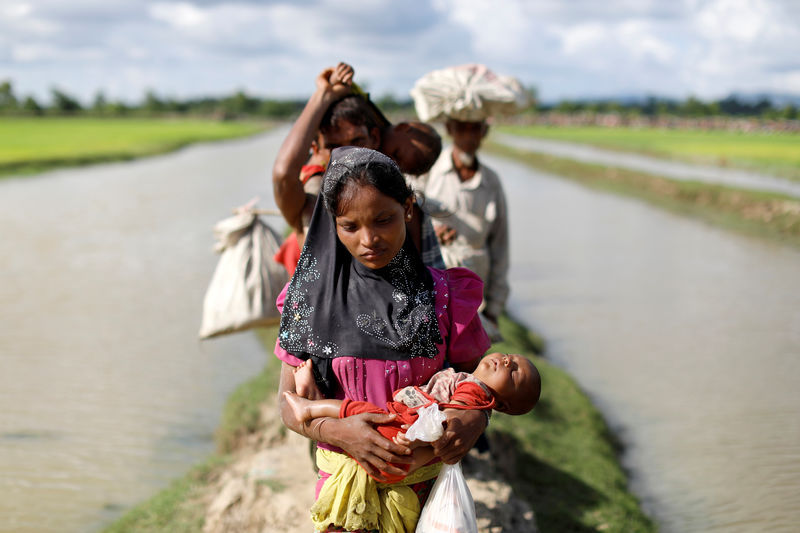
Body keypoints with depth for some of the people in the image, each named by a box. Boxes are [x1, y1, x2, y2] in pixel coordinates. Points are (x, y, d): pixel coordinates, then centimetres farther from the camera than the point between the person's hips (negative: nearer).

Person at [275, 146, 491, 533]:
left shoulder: (443, 295, -7)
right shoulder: (313, 296, -8)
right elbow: (290, 402, -4)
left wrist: (476, 417, -21)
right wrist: (337, 431, -23)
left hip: (425, 484, 1)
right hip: (346, 478, 0)